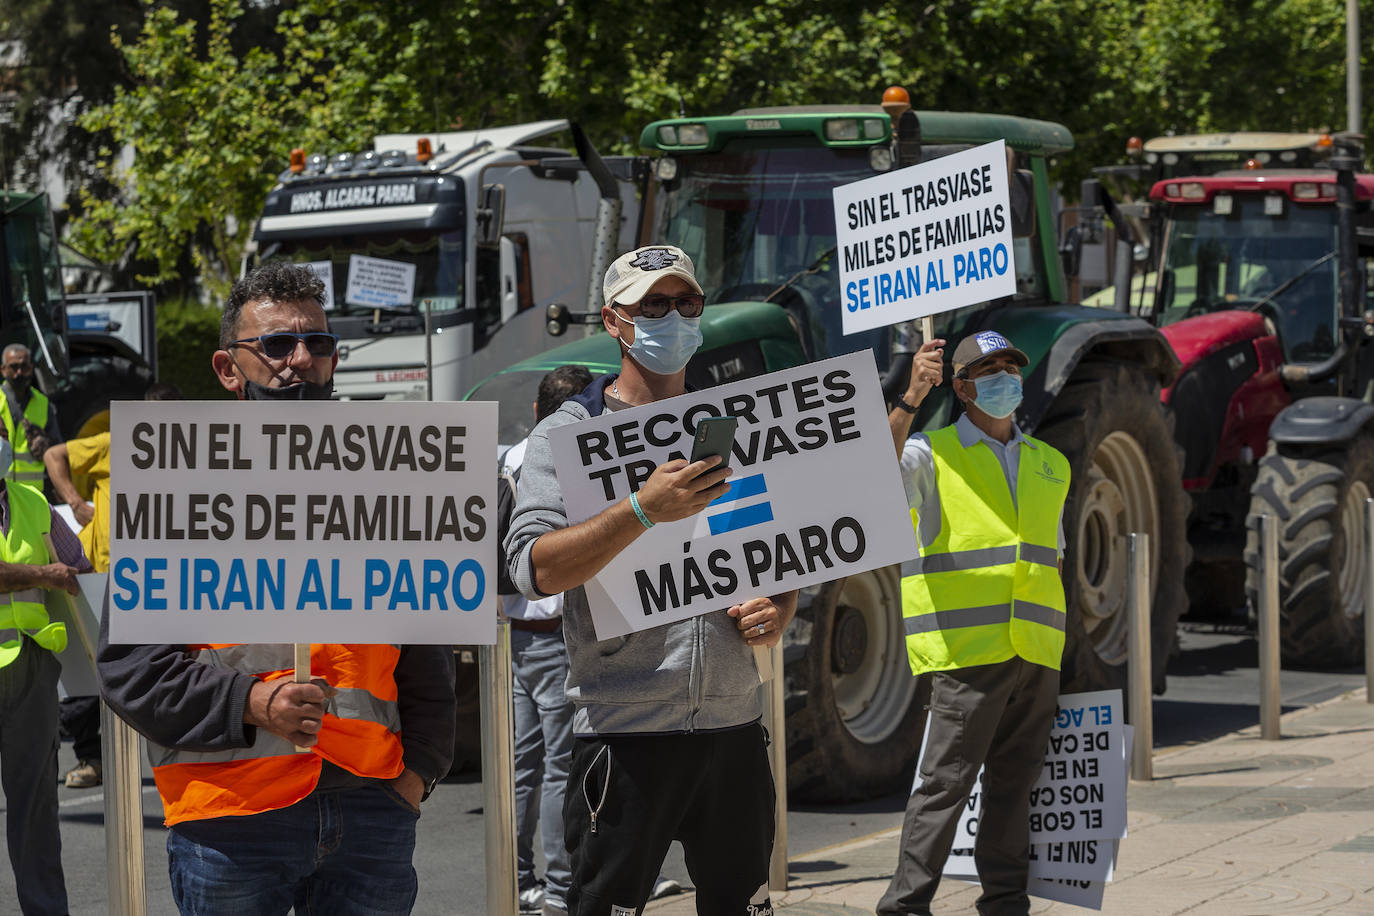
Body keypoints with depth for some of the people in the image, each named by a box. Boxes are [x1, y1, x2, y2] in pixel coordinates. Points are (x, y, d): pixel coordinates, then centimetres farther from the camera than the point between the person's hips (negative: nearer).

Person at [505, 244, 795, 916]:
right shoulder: (567, 436, -1)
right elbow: (534, 569, -15)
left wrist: (775, 616, 1)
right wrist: (643, 511, -27)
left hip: (733, 725, 5)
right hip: (625, 728, -5)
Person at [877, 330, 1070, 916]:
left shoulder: (1050, 465, 19)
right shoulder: (934, 454, 1)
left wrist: (1059, 652, 19)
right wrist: (911, 398, -28)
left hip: (1036, 654, 5)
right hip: (968, 650, -5)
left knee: (1013, 785, 10)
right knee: (944, 784, -7)